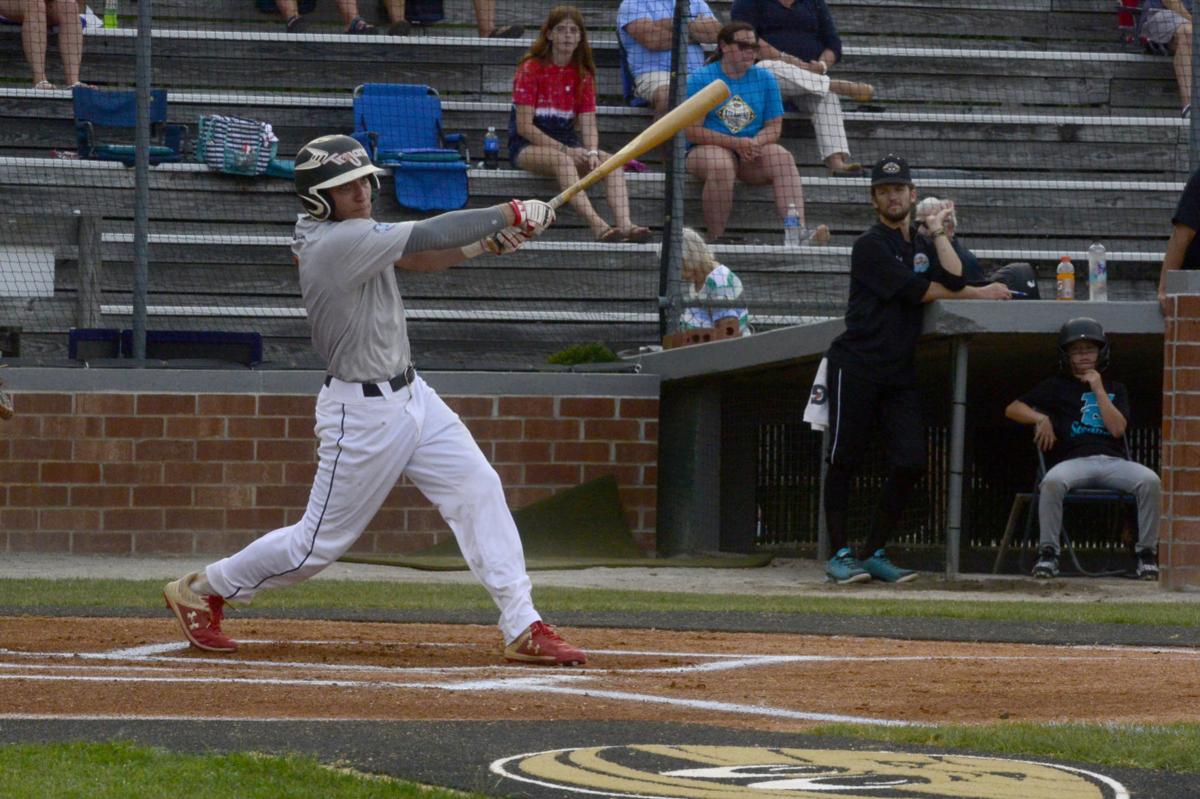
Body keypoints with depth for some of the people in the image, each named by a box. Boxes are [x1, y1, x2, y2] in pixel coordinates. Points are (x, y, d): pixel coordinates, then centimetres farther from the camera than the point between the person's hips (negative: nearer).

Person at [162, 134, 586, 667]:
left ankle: (523, 628, -2)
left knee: (478, 492, -2)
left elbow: (418, 258, 6)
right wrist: (512, 213, -17)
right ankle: (201, 591, 20)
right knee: (320, 543, 1)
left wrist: (487, 241, -12)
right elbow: (430, 236, -25)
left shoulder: (350, 232, 4)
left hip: (411, 396, 9)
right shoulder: (336, 242, -24)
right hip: (362, 414, -9)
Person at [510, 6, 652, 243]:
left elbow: (588, 124, 4)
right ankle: (597, 225, -56)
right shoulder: (531, 69, -5)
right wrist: (565, 150, -18)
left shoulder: (582, 76, 11)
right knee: (562, 160, -38)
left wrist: (591, 153, -18)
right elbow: (524, 126, -11)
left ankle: (624, 223, -44)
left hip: (568, 145, 6)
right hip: (528, 147, -6)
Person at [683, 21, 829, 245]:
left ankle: (799, 231, -42)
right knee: (721, 166, -38)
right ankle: (715, 241, -29)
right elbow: (691, 131, -8)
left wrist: (754, 143, -16)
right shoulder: (700, 79, -1)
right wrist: (736, 144, -19)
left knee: (782, 157, -27)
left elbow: (774, 127, 7)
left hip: (754, 150, 3)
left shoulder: (764, 78, 10)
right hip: (710, 149, -3)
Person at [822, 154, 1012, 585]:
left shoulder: (923, 245, 17)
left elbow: (953, 279, -2)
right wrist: (979, 294, 0)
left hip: (900, 371, 6)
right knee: (844, 460, -6)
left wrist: (938, 232, 2)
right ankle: (839, 554, 0)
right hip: (857, 366, -6)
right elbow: (917, 290, -10)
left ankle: (874, 554, 4)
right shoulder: (870, 246, -4)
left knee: (910, 463, -5)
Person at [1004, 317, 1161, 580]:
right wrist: (1041, 418, -2)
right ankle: (1048, 552, -28)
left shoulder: (1115, 389, 24)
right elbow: (1013, 409, 15)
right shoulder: (1056, 387, 21)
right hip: (1074, 460, -1)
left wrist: (1098, 390, 4)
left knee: (1150, 481, -29)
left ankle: (1147, 554, -21)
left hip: (1113, 460, 1)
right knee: (1052, 481, -37)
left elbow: (1118, 428, 6)